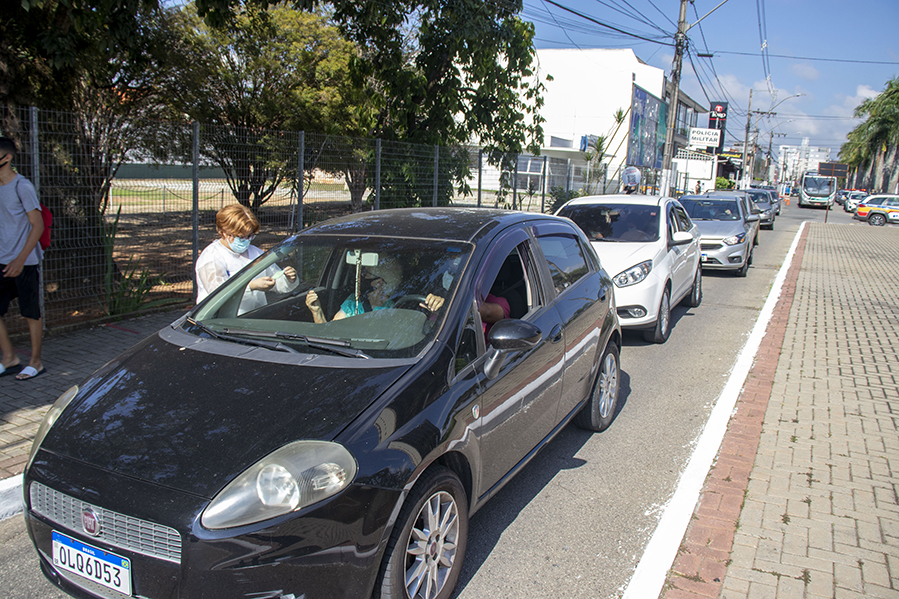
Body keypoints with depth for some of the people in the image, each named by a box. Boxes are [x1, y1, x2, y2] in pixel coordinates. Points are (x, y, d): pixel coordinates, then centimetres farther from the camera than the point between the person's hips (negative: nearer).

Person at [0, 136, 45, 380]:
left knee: (31, 313, 2)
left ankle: (35, 362, 14)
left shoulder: (22, 186, -11)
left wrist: (20, 259, -21)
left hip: (25, 262, -7)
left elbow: (37, 225, -14)